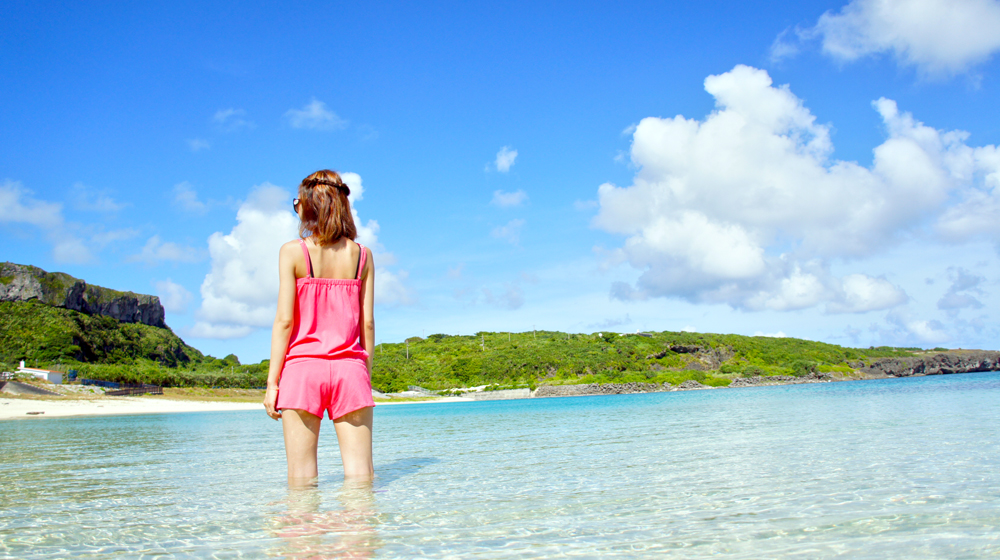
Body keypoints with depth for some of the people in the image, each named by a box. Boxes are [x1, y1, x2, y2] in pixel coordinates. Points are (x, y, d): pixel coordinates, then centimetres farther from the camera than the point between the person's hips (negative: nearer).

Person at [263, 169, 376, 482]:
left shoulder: (293, 252, 0)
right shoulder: (362, 255, 7)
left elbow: (285, 320, -5)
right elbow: (367, 322, 5)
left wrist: (272, 381, -1)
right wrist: (366, 377, 13)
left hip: (303, 366, -2)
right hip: (349, 368, 2)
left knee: (302, 481, 4)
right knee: (360, 476, 3)